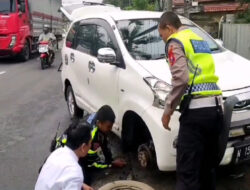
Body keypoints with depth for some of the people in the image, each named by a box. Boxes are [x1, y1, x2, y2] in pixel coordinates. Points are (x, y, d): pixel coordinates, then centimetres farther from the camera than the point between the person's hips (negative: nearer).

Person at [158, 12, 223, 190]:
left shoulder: (175, 42, -1)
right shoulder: (199, 40, 26)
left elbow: (181, 79, -17)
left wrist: (168, 110, -9)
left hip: (196, 109, -9)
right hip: (216, 107, 9)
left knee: (187, 170, -4)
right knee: (208, 165, 21)